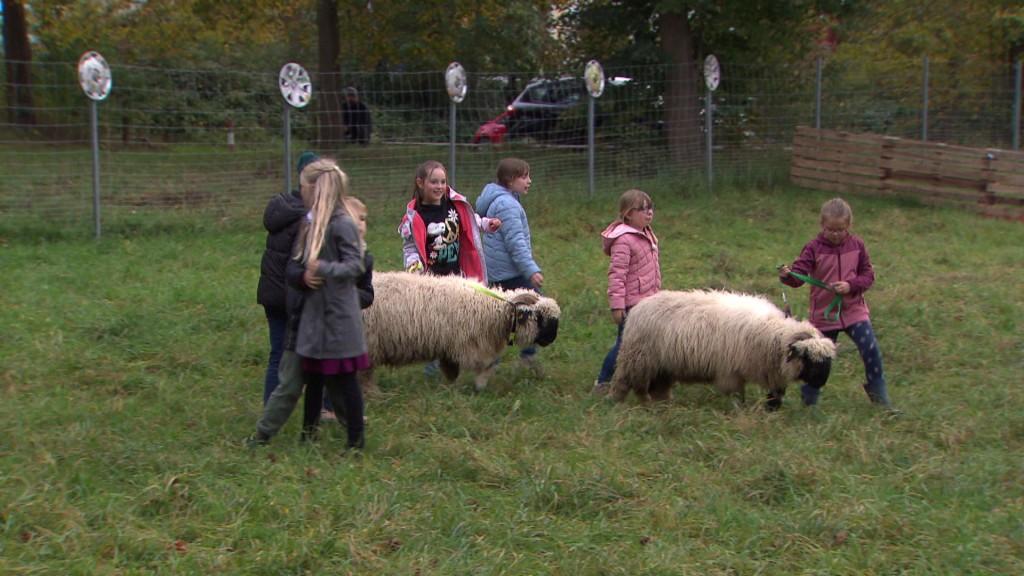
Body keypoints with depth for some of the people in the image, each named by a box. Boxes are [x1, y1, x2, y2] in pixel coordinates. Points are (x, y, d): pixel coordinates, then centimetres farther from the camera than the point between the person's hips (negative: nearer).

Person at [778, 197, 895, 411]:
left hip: (854, 310, 2)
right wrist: (787, 275, -39)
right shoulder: (813, 248, -8)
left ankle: (879, 395, 13)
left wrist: (851, 285, -17)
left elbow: (868, 275, 1)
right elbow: (799, 274, -17)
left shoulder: (857, 245, 0)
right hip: (823, 313, -2)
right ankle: (809, 400, 22)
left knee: (871, 351, -5)